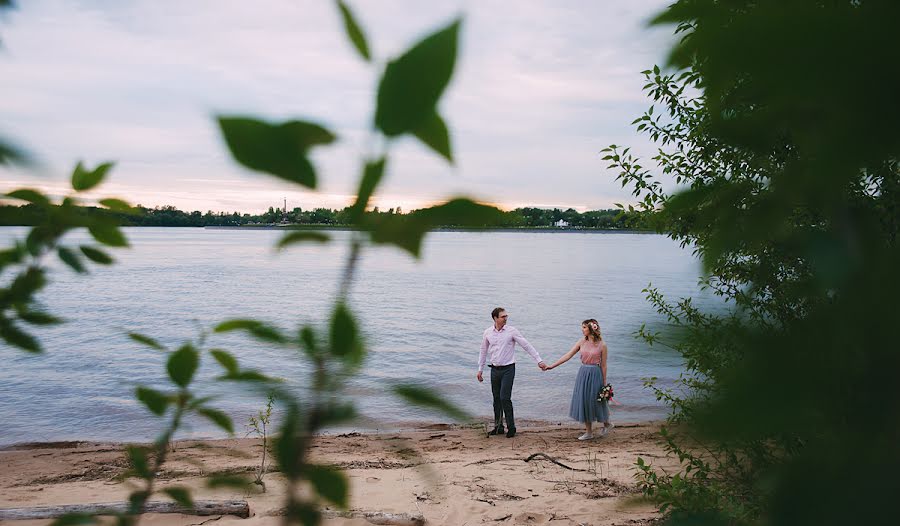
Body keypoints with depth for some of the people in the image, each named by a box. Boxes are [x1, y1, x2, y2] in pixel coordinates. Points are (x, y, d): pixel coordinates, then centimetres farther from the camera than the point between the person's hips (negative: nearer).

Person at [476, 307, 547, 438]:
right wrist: (480, 370, 14)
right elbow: (483, 352, 14)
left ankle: (511, 427, 1)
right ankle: (498, 427, 21)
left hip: (508, 369, -4)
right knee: (496, 399, 10)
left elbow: (527, 346, -6)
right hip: (495, 369, 4)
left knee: (505, 398, -11)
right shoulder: (488, 332, 3)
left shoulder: (511, 331, -7)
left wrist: (539, 360, -10)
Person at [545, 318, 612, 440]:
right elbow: (568, 355, 1)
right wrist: (552, 366, -3)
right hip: (583, 373, 4)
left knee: (596, 402, 4)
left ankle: (607, 424, 33)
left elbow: (603, 365, -4)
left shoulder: (602, 345, -8)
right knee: (583, 402, 6)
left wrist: (604, 383, -2)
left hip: (595, 374, -4)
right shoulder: (581, 342, 3)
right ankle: (589, 432, 17)